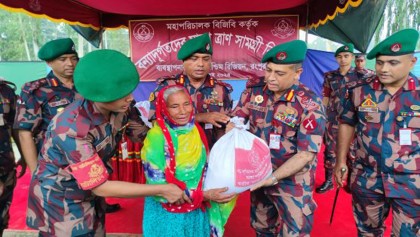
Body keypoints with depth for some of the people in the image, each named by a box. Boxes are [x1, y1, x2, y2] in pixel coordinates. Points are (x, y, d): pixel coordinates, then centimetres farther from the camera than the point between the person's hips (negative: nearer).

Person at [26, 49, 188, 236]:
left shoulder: (121, 108, -17)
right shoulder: (71, 128, -35)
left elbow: (145, 133, 0)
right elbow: (100, 186, -30)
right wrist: (161, 190, -27)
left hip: (90, 195, 6)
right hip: (58, 199, -5)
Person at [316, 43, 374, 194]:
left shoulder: (362, 75, -1)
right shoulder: (329, 76, 4)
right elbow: (325, 98, 7)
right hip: (332, 119, 2)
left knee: (353, 151, 6)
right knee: (330, 149, 7)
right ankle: (328, 181, 21)